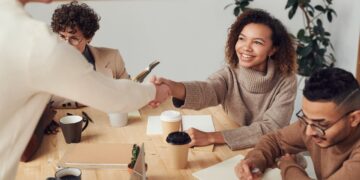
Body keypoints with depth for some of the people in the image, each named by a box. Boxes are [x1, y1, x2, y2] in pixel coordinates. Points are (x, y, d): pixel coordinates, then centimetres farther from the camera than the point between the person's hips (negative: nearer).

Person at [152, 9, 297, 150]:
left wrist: (211, 137, -27)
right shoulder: (229, 74, -7)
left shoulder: (285, 81, -11)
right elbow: (208, 91, -28)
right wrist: (171, 87, -50)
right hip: (230, 151, 2)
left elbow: (271, 128, -20)